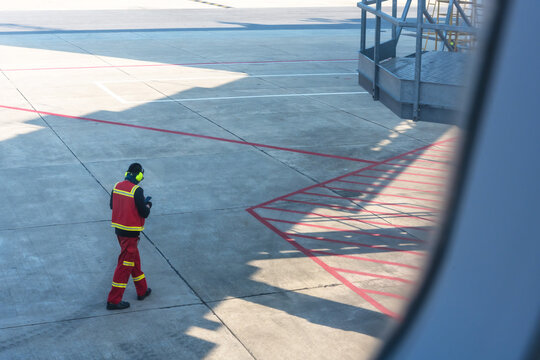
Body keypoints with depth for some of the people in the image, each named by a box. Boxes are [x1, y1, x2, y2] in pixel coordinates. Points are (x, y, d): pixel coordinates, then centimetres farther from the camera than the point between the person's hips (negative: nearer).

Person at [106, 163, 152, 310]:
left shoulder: (117, 186, 2)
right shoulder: (137, 190, -20)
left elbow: (112, 205, 15)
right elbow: (144, 213, -18)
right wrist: (148, 204, 4)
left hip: (119, 229, 8)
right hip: (130, 232, -8)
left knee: (134, 260, 22)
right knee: (125, 264, -1)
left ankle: (142, 290, 36)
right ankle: (113, 300, 3)